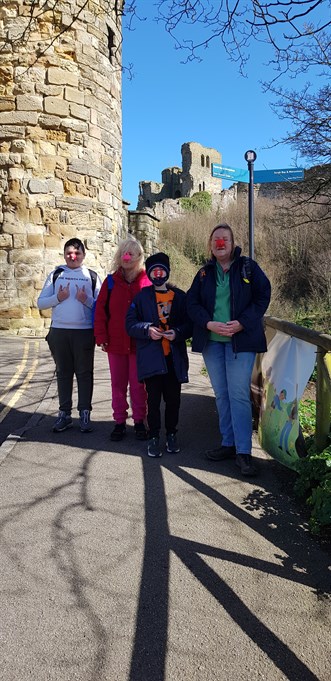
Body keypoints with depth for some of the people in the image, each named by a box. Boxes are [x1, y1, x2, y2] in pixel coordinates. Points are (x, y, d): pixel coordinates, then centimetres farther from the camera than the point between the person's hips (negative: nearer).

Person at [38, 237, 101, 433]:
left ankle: (85, 414, 11)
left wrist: (87, 300, -16)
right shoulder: (56, 275, 10)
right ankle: (64, 414, 17)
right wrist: (58, 298, -11)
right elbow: (41, 302, 5)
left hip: (84, 331, -2)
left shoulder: (92, 276, 5)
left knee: (84, 373, 4)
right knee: (63, 373, 8)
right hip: (59, 331, 2)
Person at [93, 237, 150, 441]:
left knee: (138, 384, 7)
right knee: (118, 384, 11)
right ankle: (120, 421, 22)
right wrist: (101, 337, -3)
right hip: (116, 343, 3)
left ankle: (139, 421, 21)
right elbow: (101, 311, 3)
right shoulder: (111, 281, 4)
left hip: (140, 344, -2)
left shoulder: (147, 282, -2)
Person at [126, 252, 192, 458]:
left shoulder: (180, 296, 8)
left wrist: (177, 333, -14)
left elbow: (189, 324, 5)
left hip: (174, 357, 1)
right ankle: (154, 437, 17)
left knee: (173, 399, 8)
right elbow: (130, 323, 1)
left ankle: (171, 434, 26)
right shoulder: (142, 296, 6)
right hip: (151, 357, -1)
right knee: (153, 399, 2)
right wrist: (147, 329, -15)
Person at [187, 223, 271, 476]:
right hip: (211, 340, 4)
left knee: (239, 394, -8)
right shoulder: (204, 273, 11)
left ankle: (243, 451, 0)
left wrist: (241, 323, -15)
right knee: (221, 394, 10)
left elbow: (263, 296, -4)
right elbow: (192, 303, 6)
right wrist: (209, 323, -12)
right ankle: (229, 444, 21)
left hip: (240, 339, -4)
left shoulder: (248, 267, 1)